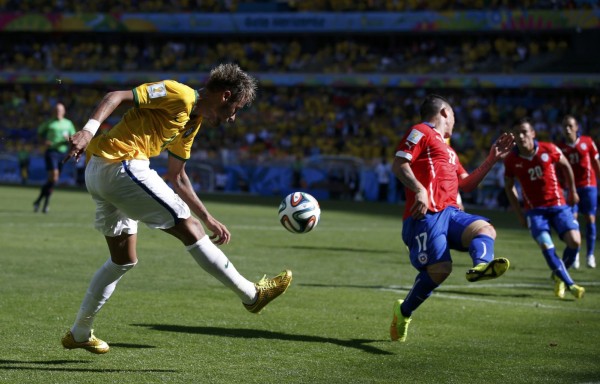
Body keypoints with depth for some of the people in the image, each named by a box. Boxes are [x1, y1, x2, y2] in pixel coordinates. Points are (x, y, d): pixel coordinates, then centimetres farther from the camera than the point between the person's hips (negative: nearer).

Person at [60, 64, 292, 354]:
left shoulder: (192, 123, 21)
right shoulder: (179, 94, -8)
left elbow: (177, 178, 28)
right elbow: (117, 96, -16)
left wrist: (208, 218, 27)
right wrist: (90, 129, -30)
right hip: (121, 164, -11)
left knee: (123, 260, 20)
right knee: (188, 228, -6)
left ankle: (79, 333, 27)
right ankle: (251, 295, 0)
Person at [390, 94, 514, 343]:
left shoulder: (447, 149, 33)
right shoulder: (421, 132, 6)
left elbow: (467, 184, 35)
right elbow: (398, 165, -7)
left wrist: (492, 159, 28)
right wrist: (419, 190, -22)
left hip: (450, 213, 9)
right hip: (426, 214, -9)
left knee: (485, 228, -15)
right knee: (439, 268, -18)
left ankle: (481, 266, -45)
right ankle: (404, 312, 2)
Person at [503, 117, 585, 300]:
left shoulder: (548, 149, -8)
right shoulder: (511, 160, -7)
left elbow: (565, 166, 11)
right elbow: (509, 187, 9)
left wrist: (572, 191, 17)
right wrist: (519, 214, 7)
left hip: (558, 204, 1)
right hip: (534, 209, -1)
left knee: (574, 241, -15)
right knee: (546, 246, -21)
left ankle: (559, 275, 13)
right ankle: (570, 285, -10)